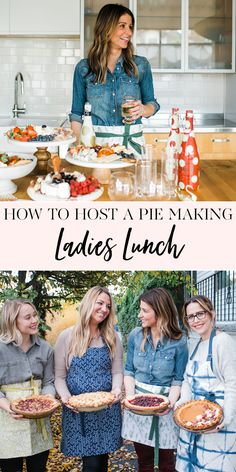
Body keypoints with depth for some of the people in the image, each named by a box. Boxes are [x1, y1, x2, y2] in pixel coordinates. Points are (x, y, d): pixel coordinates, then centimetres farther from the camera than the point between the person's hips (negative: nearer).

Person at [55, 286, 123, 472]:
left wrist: (117, 389, -15)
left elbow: (117, 372, 6)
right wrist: (65, 396, -18)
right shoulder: (67, 337, -1)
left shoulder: (112, 338, 6)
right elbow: (60, 376, 0)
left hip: (107, 407, 3)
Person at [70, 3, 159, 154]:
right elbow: (77, 114, 6)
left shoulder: (141, 65, 4)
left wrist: (143, 110, -14)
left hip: (132, 141, 1)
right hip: (96, 141, 0)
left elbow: (152, 104, 9)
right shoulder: (83, 68, 3)